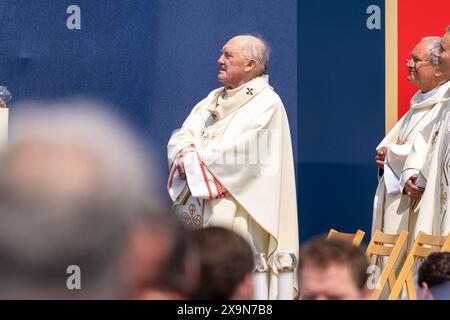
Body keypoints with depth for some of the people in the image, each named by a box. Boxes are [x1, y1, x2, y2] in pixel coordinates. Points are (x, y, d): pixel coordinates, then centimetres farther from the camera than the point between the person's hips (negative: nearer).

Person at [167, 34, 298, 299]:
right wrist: (185, 154, -10)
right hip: (193, 210, 7)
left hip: (232, 214, -7)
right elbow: (180, 137, 13)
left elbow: (237, 153, -16)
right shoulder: (214, 99, 19)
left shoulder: (267, 102, -5)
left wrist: (191, 158, -7)